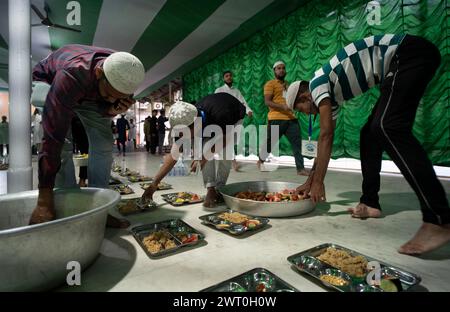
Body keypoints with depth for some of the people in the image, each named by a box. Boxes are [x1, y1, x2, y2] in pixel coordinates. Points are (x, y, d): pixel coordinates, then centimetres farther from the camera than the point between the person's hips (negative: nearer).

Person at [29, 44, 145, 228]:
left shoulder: (124, 74, -29)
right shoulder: (71, 75, -44)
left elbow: (110, 102, -10)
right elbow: (52, 137, -46)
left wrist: (112, 109, -37)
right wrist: (44, 200, -46)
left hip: (89, 94, 4)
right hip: (48, 82, -3)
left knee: (104, 143, -11)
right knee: (61, 142, -26)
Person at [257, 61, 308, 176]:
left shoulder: (288, 85, 24)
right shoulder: (270, 83, 1)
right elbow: (267, 102, -10)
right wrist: (283, 107, -22)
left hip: (291, 118, 6)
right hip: (276, 119, -6)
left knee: (297, 143, -2)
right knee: (269, 143, 4)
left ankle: (300, 168, 0)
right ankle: (261, 160, 29)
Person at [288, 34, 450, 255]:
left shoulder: (317, 83, -11)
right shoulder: (329, 91, 14)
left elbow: (326, 137, -17)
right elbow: (325, 139, 15)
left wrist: (318, 182, -12)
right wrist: (310, 180, 19)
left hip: (411, 53, -10)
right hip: (403, 61, 10)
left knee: (389, 128, -26)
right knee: (370, 133, 4)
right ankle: (370, 203, 6)